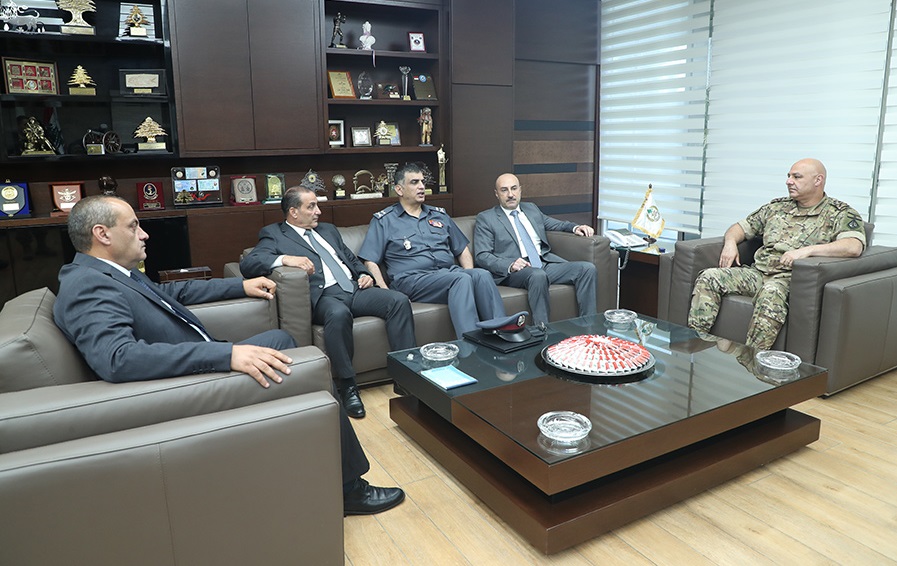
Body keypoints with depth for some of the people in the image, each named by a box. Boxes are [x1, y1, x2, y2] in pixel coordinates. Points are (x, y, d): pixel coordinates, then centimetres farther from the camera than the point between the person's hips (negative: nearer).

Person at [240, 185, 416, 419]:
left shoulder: (328, 230, 28)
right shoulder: (274, 235, 8)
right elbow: (247, 264, -7)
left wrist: (364, 274, 10)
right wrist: (285, 258, -25)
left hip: (354, 288, 6)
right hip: (324, 296, -6)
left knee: (399, 300, -20)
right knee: (339, 313, -40)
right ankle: (347, 386, -26)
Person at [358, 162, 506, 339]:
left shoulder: (439, 215, 25)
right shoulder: (383, 221, 11)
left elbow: (462, 250, 28)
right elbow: (370, 262, 3)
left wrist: (470, 274, 6)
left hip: (450, 271, 5)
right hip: (413, 278, -5)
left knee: (482, 275, -28)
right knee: (461, 279, -33)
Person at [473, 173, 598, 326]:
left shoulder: (531, 209, 24)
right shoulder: (485, 218, 6)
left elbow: (555, 224, 39)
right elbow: (482, 256, -3)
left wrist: (575, 227, 17)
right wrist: (509, 265, -21)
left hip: (547, 262, 6)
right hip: (518, 268, -6)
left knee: (587, 268, -17)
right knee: (538, 275, -39)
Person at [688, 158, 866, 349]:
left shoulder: (840, 214, 4)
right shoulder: (777, 206, 23)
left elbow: (854, 246, -15)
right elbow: (741, 226, 28)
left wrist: (807, 250, -25)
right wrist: (730, 242, 4)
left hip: (791, 279, -6)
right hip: (758, 271, 6)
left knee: (771, 292, -42)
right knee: (709, 276, -18)